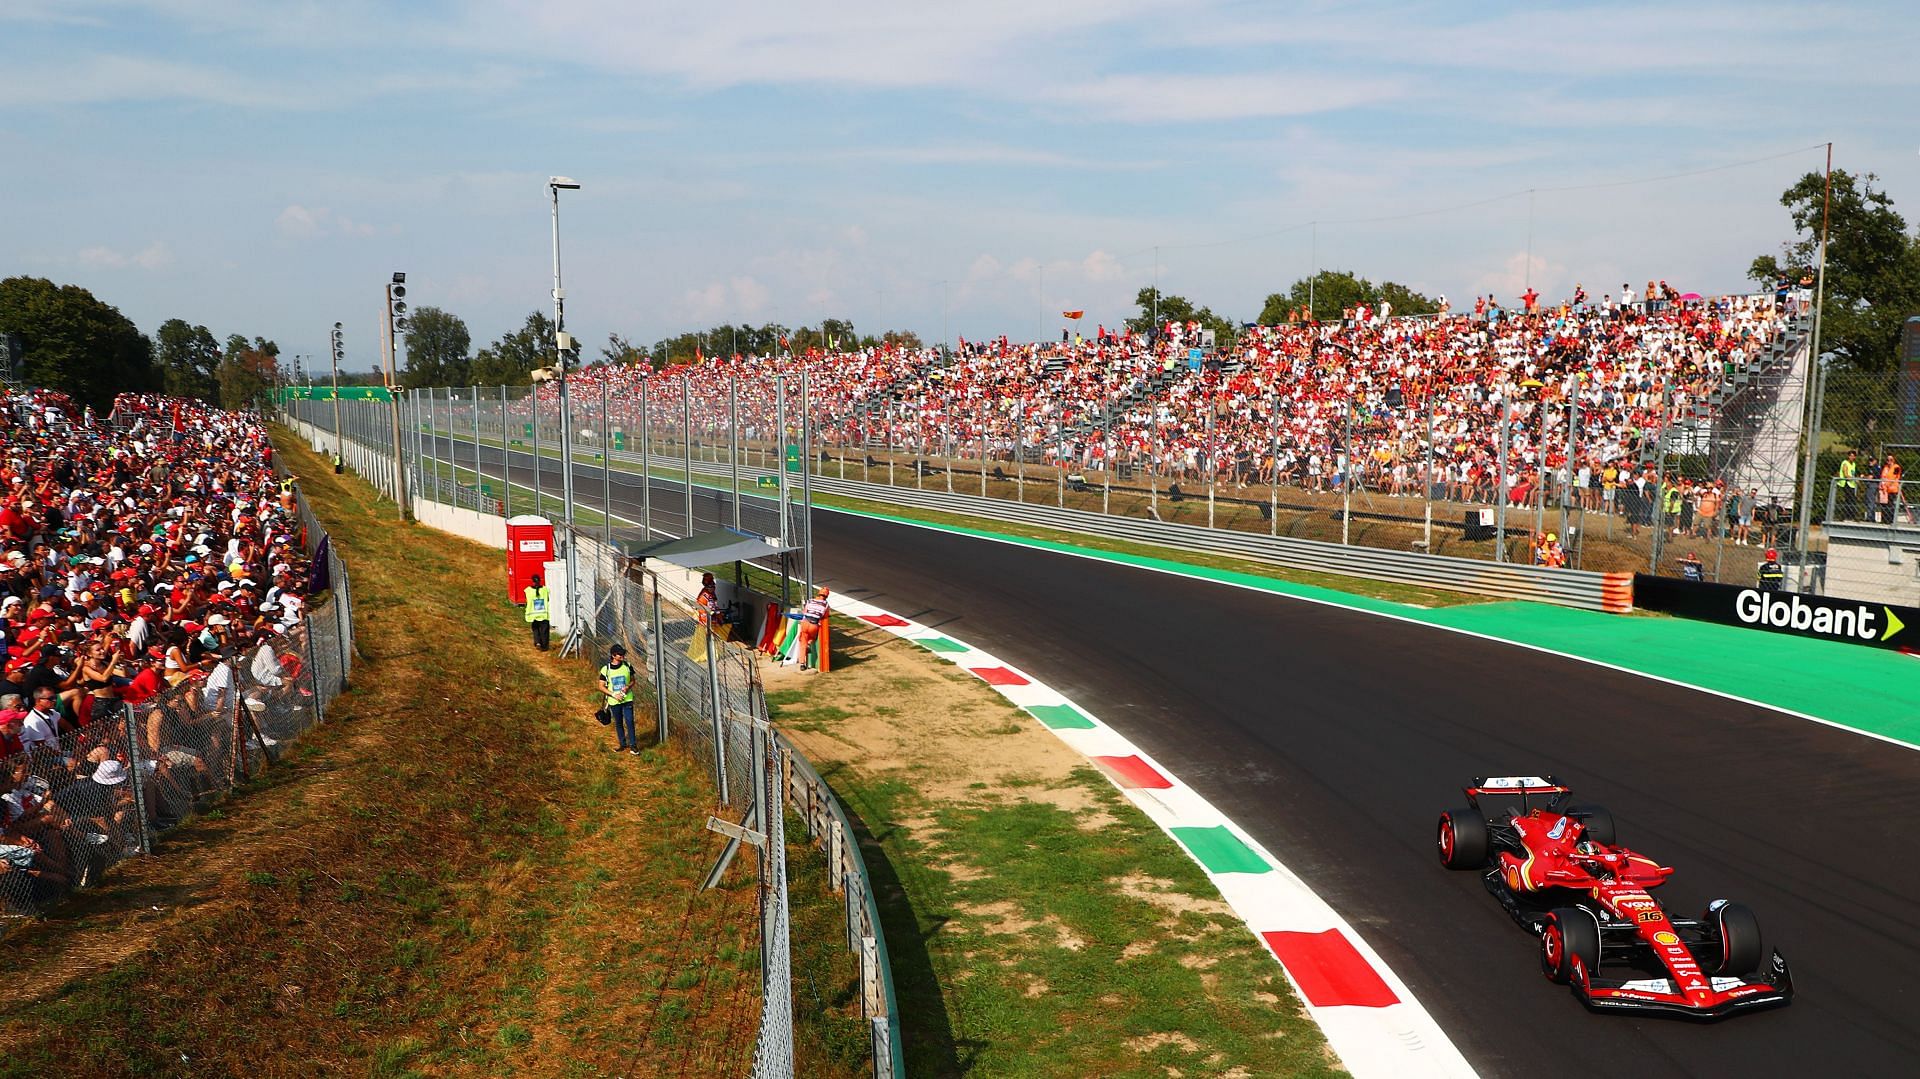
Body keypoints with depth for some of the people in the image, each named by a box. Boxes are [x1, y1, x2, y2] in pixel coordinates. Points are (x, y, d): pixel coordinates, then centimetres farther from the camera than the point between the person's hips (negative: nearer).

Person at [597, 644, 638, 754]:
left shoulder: (628, 666, -4)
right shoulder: (606, 669, -8)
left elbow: (633, 680, 8)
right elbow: (601, 686, -3)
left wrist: (628, 687, -14)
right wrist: (614, 695, -14)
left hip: (627, 699, 0)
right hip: (614, 701, 0)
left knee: (629, 722, -5)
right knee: (618, 723, 12)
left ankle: (633, 745, 4)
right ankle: (623, 744, 28)